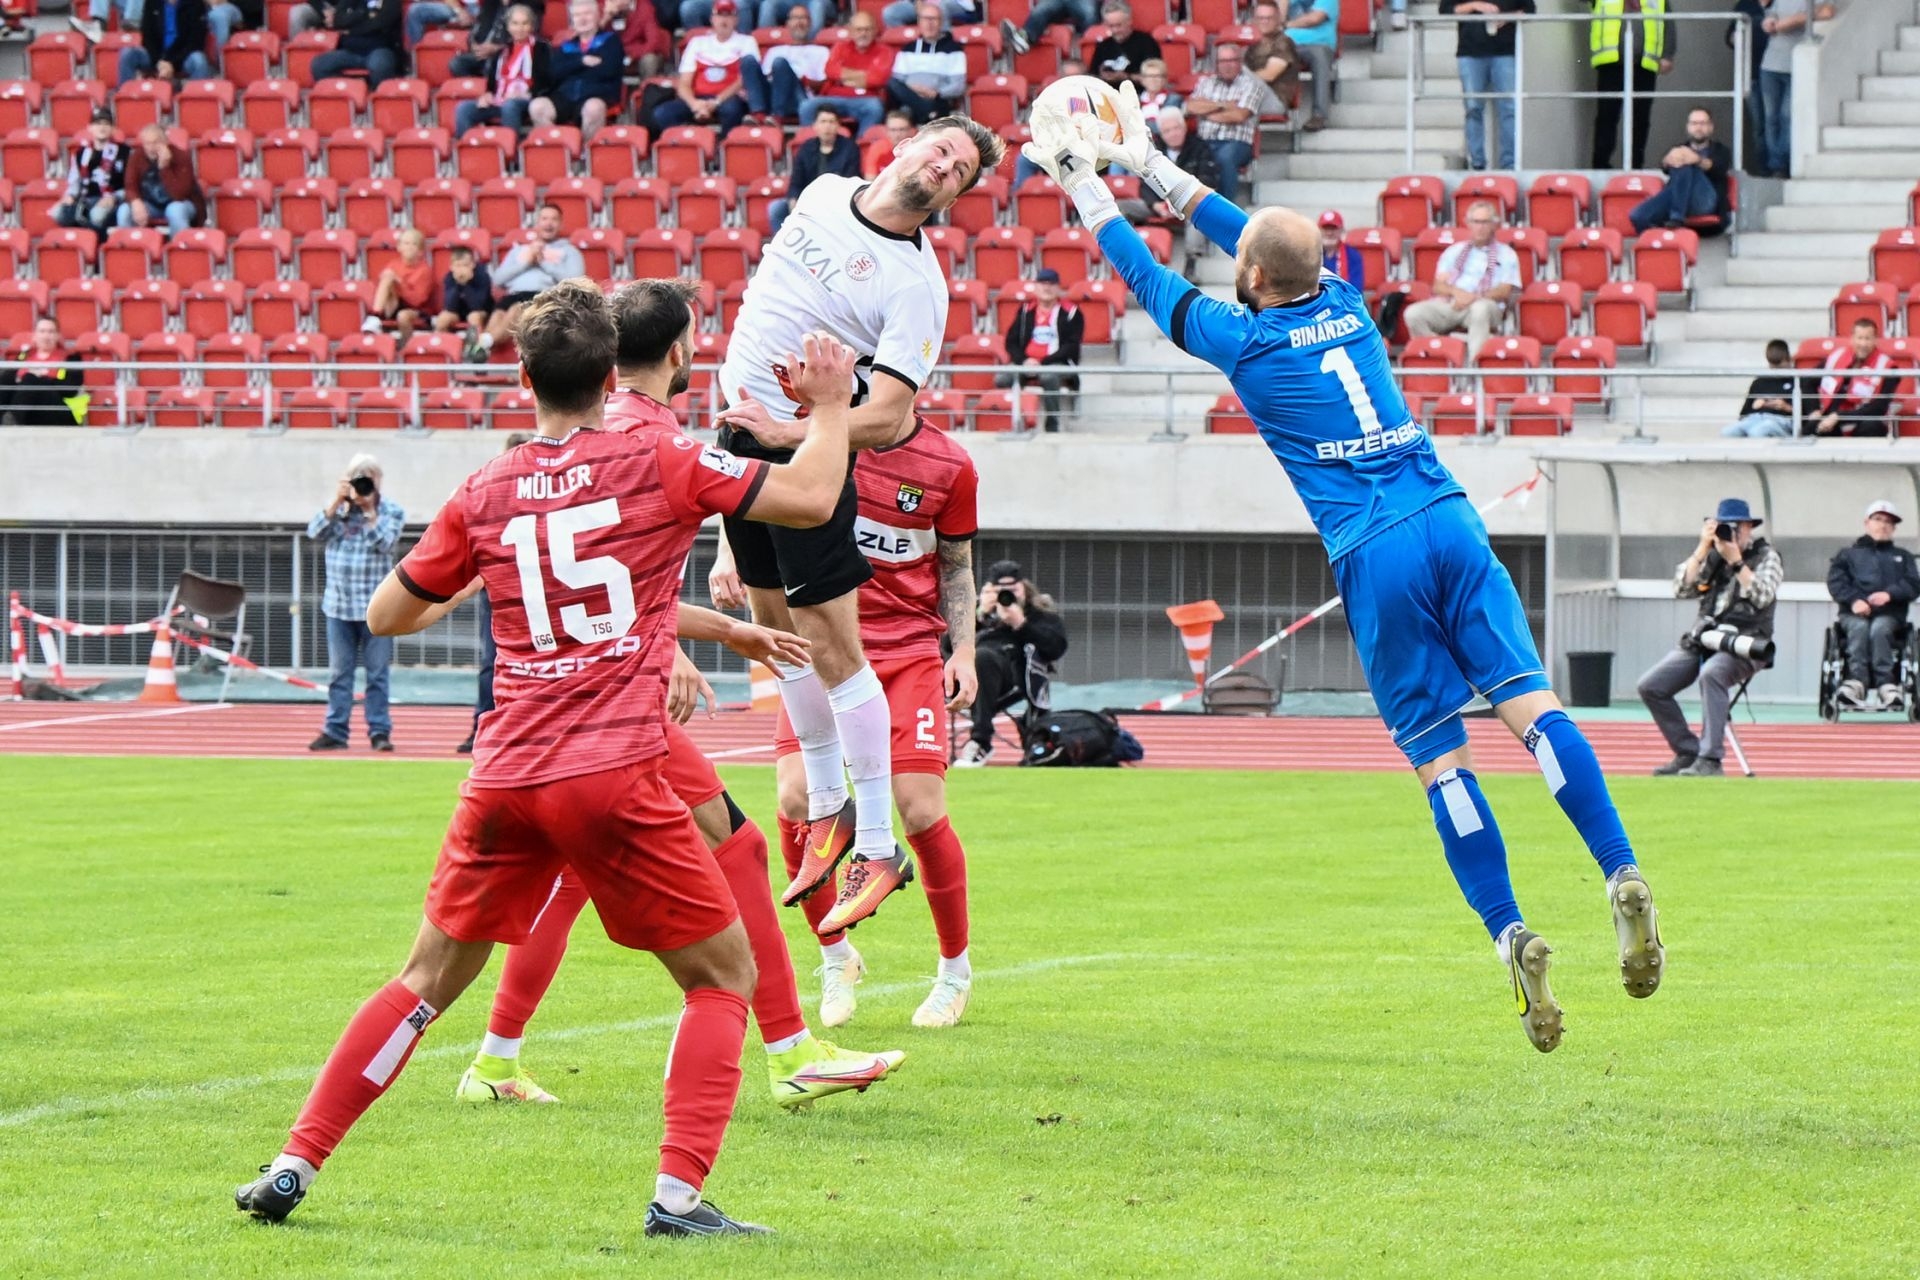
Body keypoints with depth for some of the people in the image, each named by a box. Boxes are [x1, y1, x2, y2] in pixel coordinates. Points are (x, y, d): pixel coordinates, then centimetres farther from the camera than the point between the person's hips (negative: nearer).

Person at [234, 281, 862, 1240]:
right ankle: (678, 1195, -4)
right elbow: (810, 497, -4)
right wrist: (830, 406, 12)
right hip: (612, 777, -4)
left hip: (505, 780, 4)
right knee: (722, 974, 9)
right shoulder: (656, 465, -2)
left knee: (430, 978, 18)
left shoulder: (484, 495, 8)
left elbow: (389, 615, 18)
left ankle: (293, 1169, 15)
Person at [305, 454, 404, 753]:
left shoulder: (392, 511, 2)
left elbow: (386, 542, -12)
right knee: (340, 672, 6)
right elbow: (315, 532, -4)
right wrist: (337, 502, -10)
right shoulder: (336, 509, 10)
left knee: (377, 672, 0)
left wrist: (369, 511, -12)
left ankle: (379, 731, 3)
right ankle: (335, 731, 8)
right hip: (339, 603, 3)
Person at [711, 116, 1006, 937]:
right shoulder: (824, 195, 4)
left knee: (831, 646, -6)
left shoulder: (917, 285, -15)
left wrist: (785, 433, -28)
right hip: (740, 430, 7)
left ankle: (876, 849, 0)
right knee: (779, 631, 13)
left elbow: (884, 417, -20)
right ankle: (827, 809, 26)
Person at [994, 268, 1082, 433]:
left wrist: (1042, 363, -15)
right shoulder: (1025, 310, 13)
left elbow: (1071, 347, -5)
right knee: (1002, 379, -25)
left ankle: (1052, 427, -32)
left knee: (1048, 377, -39)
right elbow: (1011, 342, 11)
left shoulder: (1071, 313, 1)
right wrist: (1024, 361, -10)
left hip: (1059, 365, -4)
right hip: (1026, 364, 4)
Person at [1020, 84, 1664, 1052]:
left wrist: (1081, 179, 30)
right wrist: (1147, 164, 41)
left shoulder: (1245, 342, 2)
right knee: (1529, 703, -8)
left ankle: (1511, 936, -12)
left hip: (1374, 557, -4)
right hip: (1450, 522, 4)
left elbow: (1143, 273, 17)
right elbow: (1255, 236, 33)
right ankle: (1622, 876, -25)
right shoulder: (1345, 307, 16)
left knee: (1439, 756, -2)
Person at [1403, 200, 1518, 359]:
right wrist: (1457, 292, -8)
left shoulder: (1506, 254, 17)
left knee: (1480, 309, -42)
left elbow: (1504, 291, 6)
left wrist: (1475, 298, -12)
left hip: (1484, 303, -3)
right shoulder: (1454, 251, 25)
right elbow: (1438, 286, 16)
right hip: (1450, 303, 3)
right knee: (1414, 313, -29)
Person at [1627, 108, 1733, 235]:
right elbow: (1665, 165, 7)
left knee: (1684, 167, -33)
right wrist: (1670, 159, -21)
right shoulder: (1681, 149, 30)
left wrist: (1698, 160, -26)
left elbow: (1719, 168, -2)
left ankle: (1677, 219, -41)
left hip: (1705, 201, -3)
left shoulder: (1719, 150, 23)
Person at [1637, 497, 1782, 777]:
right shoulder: (1711, 557, 16)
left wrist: (1735, 561, -16)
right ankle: (1688, 752, 3)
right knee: (1651, 686, -7)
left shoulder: (1766, 557, 5)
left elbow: (1762, 596, -12)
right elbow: (1681, 589, 3)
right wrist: (1703, 549, -3)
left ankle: (1710, 760, -38)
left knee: (1711, 674, -37)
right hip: (1703, 639, 6)